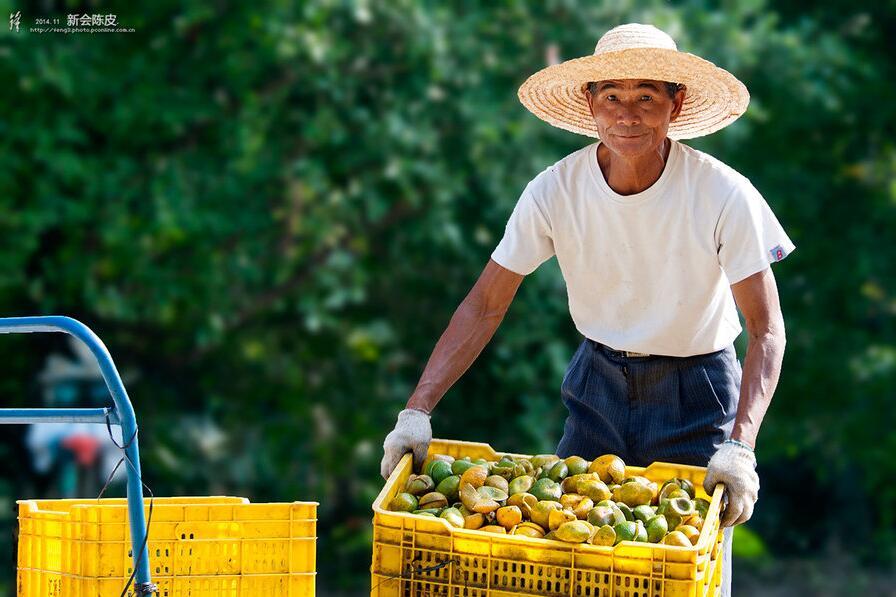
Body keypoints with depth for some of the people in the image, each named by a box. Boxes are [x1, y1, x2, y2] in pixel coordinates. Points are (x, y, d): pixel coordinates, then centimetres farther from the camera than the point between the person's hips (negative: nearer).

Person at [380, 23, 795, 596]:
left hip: (694, 394, -2)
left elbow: (767, 331, -20)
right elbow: (485, 306, -10)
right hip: (600, 382, 2)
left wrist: (740, 448, -33)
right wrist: (417, 411, -18)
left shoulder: (724, 196, -22)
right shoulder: (555, 192, -16)